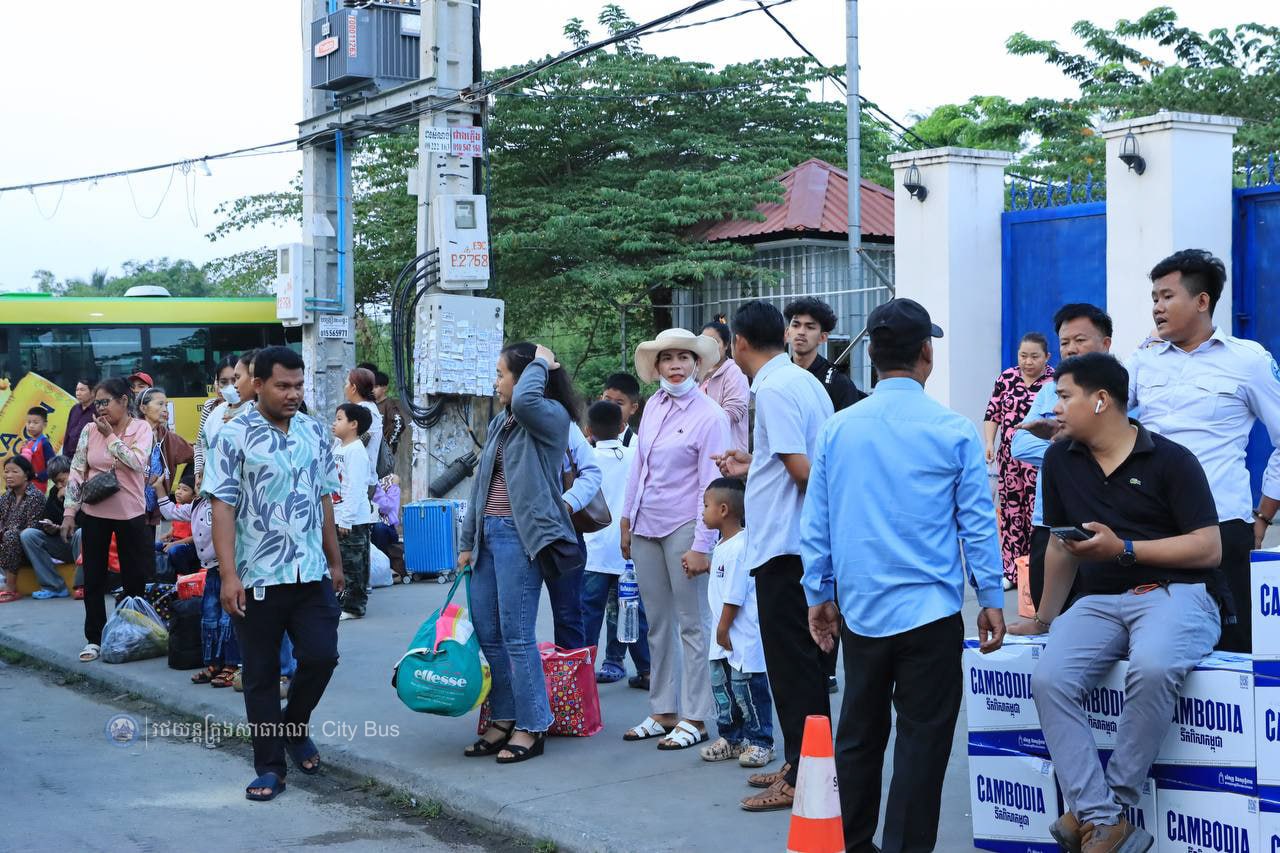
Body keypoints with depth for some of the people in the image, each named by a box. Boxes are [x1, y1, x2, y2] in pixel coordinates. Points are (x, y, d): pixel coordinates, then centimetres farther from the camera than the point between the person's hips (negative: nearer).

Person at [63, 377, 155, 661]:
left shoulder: (142, 429, -5)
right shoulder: (90, 431, 0)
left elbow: (137, 462, -21)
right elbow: (76, 471, 1)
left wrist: (110, 435, -15)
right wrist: (69, 513, -2)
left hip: (131, 513, -2)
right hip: (94, 513, 2)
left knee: (134, 577, 5)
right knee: (94, 578, 5)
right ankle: (94, 638, 13)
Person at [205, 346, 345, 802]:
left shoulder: (315, 432, 8)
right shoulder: (235, 436, -7)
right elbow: (222, 508, -10)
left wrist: (335, 561, 15)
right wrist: (228, 576, -15)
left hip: (312, 574, 4)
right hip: (258, 577, -4)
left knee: (321, 656, -3)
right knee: (261, 675, 5)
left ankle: (294, 727, 25)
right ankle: (269, 768, 15)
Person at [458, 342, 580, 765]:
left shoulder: (552, 416, -6)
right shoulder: (499, 424, 18)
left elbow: (525, 401, -30)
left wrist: (539, 363, -11)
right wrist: (468, 542, 19)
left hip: (520, 535, -8)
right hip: (489, 533, 8)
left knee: (516, 634, -7)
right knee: (486, 634, 9)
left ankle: (531, 727, 2)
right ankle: (504, 720, 17)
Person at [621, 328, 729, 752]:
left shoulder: (710, 416, -9)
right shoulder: (653, 405, 9)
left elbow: (712, 487, -12)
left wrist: (701, 546, -15)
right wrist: (627, 518, 17)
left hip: (683, 527, -7)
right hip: (645, 527, 7)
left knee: (692, 624, -1)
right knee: (658, 624, 12)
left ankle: (694, 719, 4)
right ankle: (663, 712, 20)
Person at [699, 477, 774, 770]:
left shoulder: (738, 548, -21)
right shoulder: (722, 546, 11)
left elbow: (734, 596, -21)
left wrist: (724, 628, -17)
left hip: (742, 636, -10)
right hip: (723, 636, 10)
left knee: (745, 686, -3)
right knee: (721, 685, 14)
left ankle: (759, 741, 7)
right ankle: (730, 737, 24)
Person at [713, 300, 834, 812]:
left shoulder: (773, 389, -15)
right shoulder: (805, 381, 13)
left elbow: (802, 469, -21)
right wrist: (753, 466, 24)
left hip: (784, 546, -9)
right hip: (812, 544, 9)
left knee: (793, 662, -3)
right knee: (806, 660, 16)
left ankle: (804, 776, 2)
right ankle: (803, 764, 25)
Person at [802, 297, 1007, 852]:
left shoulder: (838, 430, 3)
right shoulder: (954, 432, -6)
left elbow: (816, 524, 7)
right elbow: (978, 522, -3)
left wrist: (820, 594, 16)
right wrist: (991, 599, 5)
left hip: (860, 611, 4)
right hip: (930, 611, -4)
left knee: (857, 736, 15)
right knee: (922, 739, 3)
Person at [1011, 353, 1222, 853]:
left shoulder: (1171, 460, -4)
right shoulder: (1060, 461, 11)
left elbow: (1209, 549, -9)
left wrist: (1123, 548, -15)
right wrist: (1045, 618, 27)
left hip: (1174, 594, -5)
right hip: (1099, 601, 5)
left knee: (1152, 668, -38)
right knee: (1049, 680, -26)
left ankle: (1113, 802, -18)